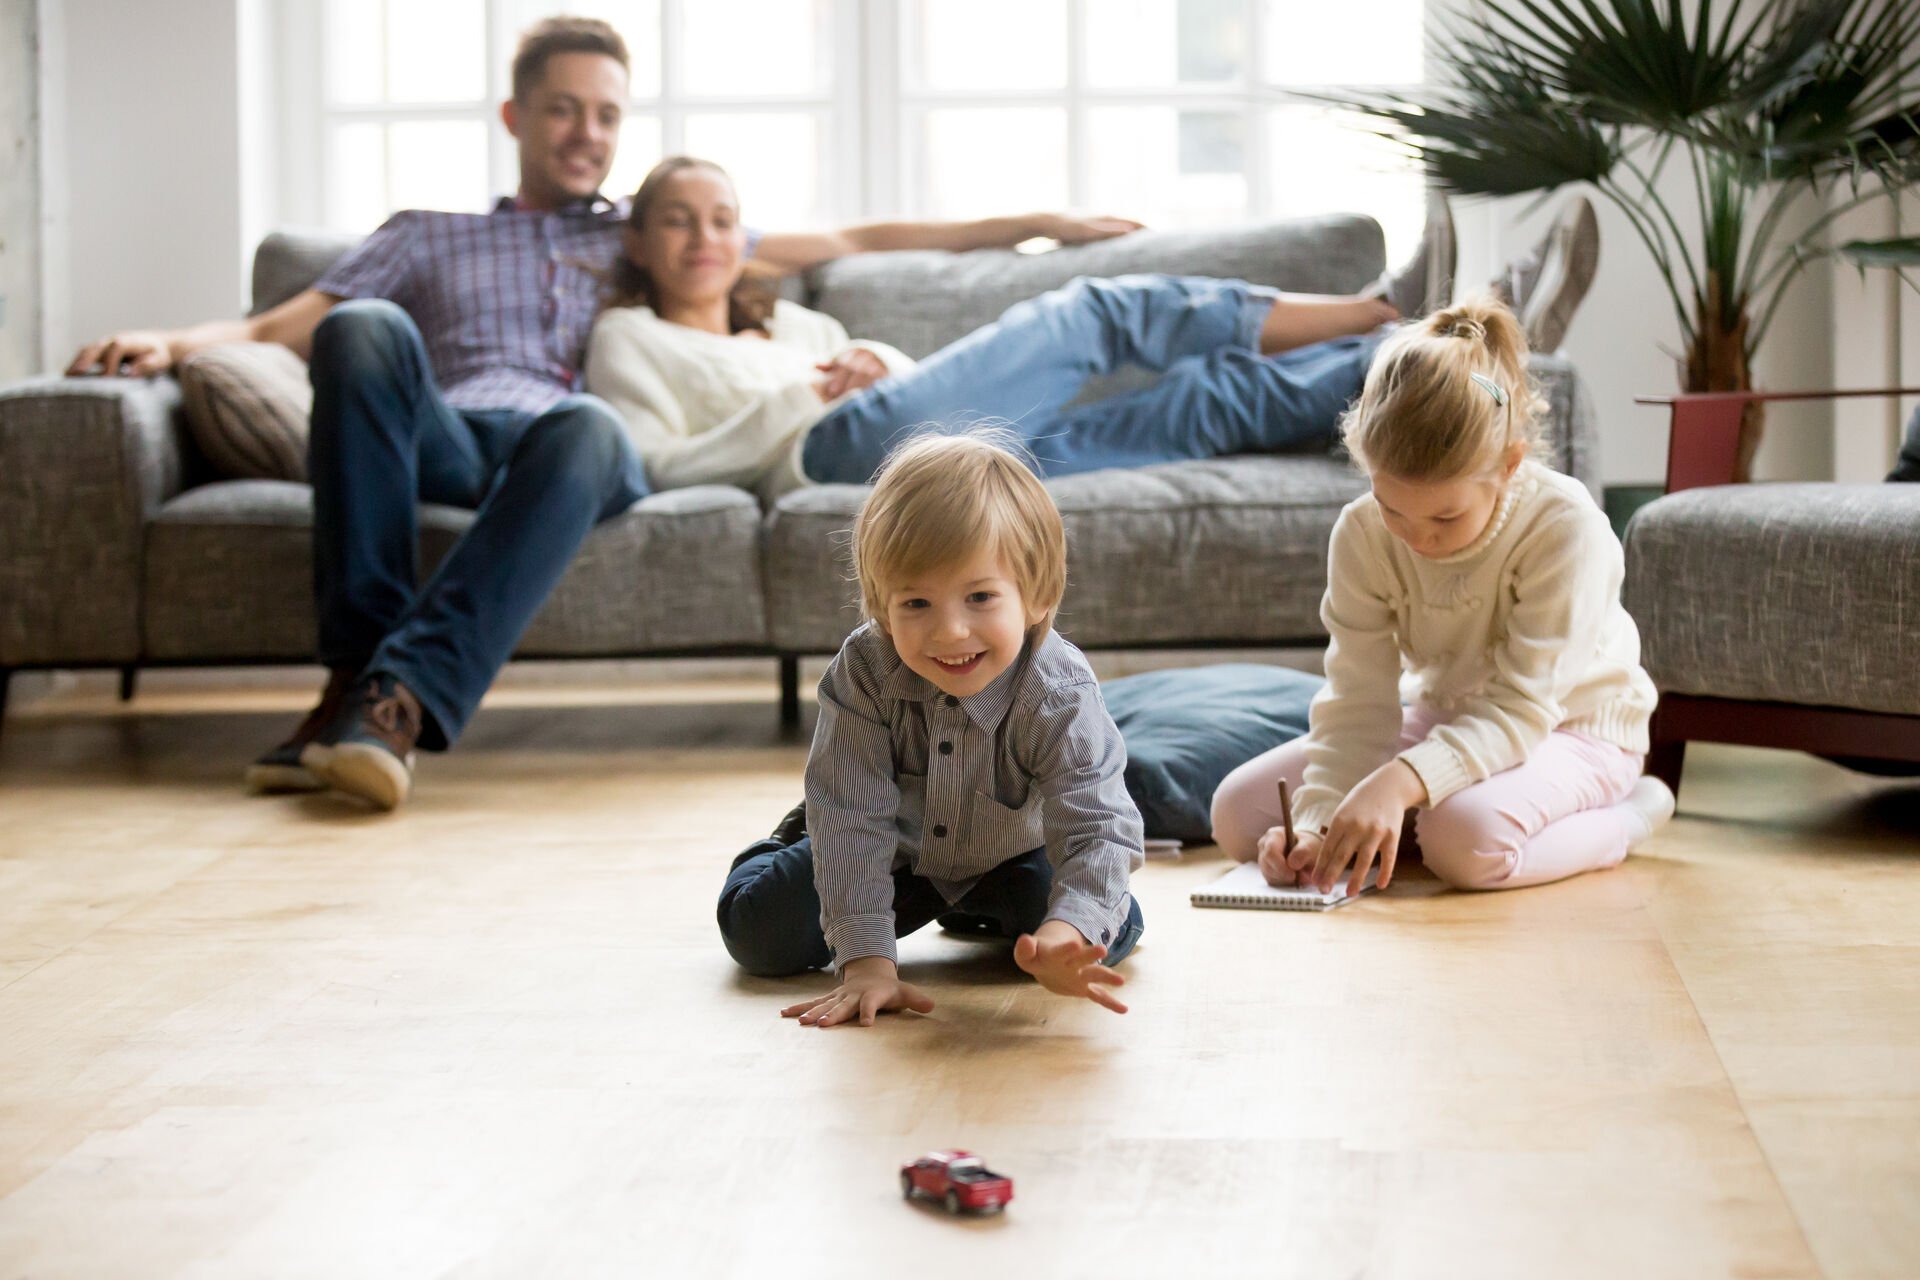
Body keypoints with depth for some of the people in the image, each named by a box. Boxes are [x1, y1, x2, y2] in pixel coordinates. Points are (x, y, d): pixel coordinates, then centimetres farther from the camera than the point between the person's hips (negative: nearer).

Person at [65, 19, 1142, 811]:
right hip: (441, 441, 1)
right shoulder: (427, 238, 34)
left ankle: (402, 697, -51)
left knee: (586, 427, -39)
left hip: (574, 444, 0)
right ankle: (357, 661, -38)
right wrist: (175, 343, 0)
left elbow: (854, 243, 34)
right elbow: (281, 328, 22)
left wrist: (1028, 224, 29)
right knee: (366, 330, -33)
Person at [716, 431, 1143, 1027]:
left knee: (1112, 933, -17)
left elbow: (1097, 827, -43)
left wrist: (1067, 933, -64)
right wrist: (866, 960, -44)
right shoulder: (862, 673, -34)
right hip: (893, 851, 0)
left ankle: (977, 912, 17)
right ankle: (793, 842, 27)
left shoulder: (1060, 697, -36)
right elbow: (854, 819, -34)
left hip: (1009, 856, 0)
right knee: (759, 933, -11)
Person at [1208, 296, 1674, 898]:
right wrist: (1318, 821, -35)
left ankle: (1623, 816, -9)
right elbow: (1358, 701, -17)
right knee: (1237, 811, -10)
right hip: (1444, 720, 5)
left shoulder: (1566, 528, -29)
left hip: (1570, 726, -5)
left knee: (1468, 838, -39)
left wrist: (1399, 782, -49)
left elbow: (1521, 707, -32)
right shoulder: (1361, 534, -16)